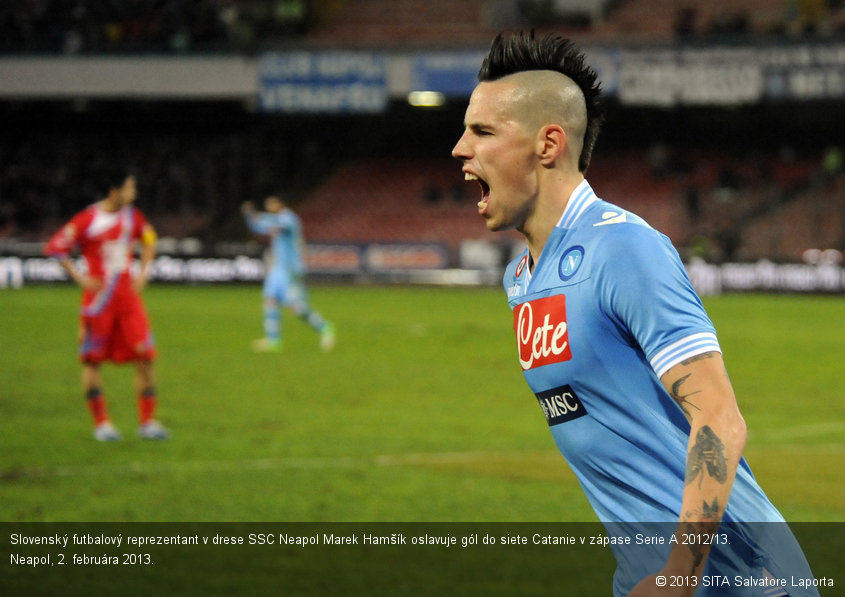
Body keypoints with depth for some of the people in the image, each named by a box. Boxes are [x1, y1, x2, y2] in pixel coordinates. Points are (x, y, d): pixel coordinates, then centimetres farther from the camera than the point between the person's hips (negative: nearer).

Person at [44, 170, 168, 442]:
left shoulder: (133, 216, 4)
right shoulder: (86, 220, -12)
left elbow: (149, 239, 24)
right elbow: (54, 247, -6)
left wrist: (143, 273, 12)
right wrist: (79, 277, -11)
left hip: (128, 294, 4)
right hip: (98, 295, -4)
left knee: (145, 355, -4)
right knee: (93, 359, 1)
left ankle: (147, 422, 4)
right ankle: (101, 423, 11)